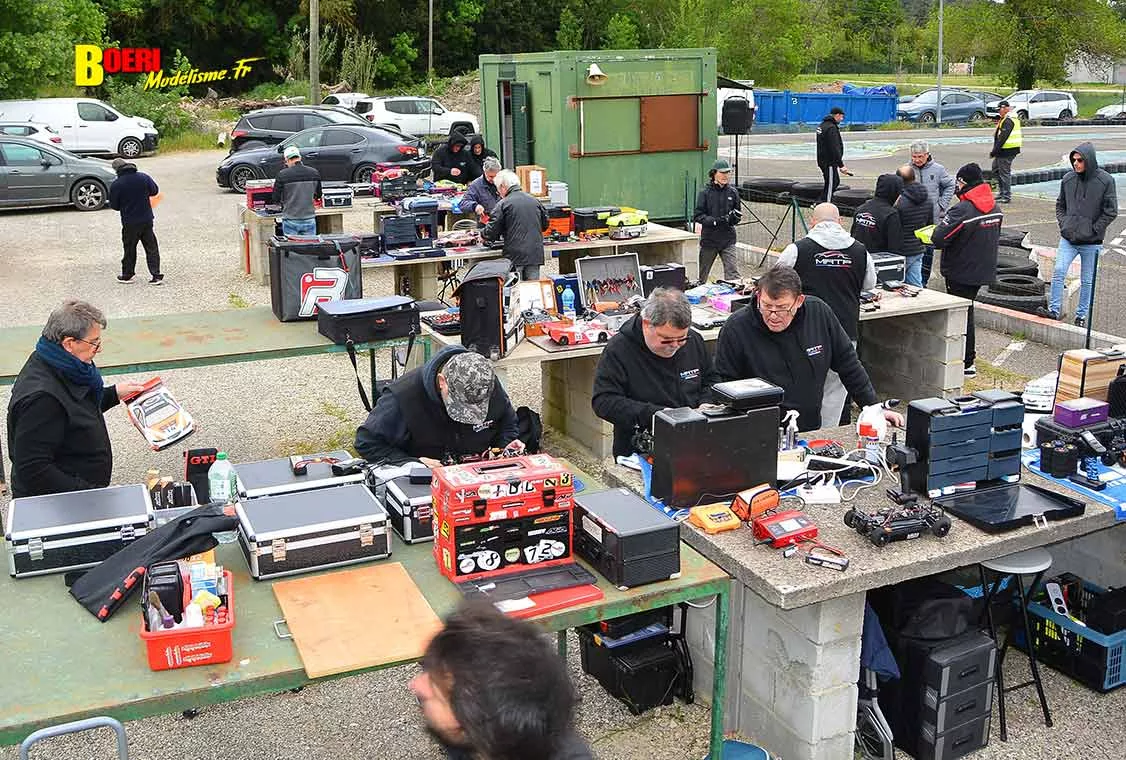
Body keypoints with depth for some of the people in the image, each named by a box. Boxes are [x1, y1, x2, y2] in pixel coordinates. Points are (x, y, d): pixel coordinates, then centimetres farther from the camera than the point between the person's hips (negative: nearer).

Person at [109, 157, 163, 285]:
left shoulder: (116, 185, -12)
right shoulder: (144, 177, -5)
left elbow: (114, 206, -5)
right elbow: (155, 191, 8)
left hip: (129, 223, -2)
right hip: (147, 220, 2)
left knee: (129, 249, 12)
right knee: (151, 248, 8)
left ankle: (127, 275, 22)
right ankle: (155, 275, 5)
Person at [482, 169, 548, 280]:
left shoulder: (503, 204, -6)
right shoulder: (535, 201, 9)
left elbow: (491, 232, -7)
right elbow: (545, 224, 20)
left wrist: (483, 235, 13)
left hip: (515, 256, -4)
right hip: (535, 254, 5)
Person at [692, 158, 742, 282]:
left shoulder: (732, 192, 3)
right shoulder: (705, 193, -5)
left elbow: (738, 213, 13)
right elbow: (697, 216, -7)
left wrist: (733, 218, -11)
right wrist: (715, 221, -21)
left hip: (728, 240, 1)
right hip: (709, 239, -1)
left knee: (733, 273, -10)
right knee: (703, 274, 13)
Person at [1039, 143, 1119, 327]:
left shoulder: (1105, 180, -8)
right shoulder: (1068, 179, 2)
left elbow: (1111, 210, -6)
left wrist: (1094, 230, -10)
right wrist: (1063, 224, 2)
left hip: (1091, 242, -2)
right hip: (1068, 239, 2)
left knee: (1087, 281, 7)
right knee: (1058, 272, -11)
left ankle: (1081, 315, 18)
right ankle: (1054, 310, -3)